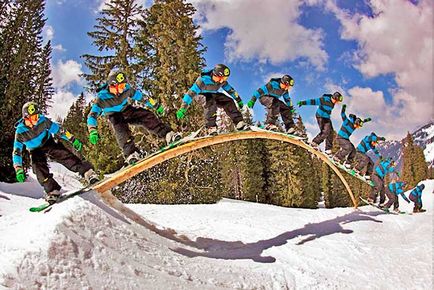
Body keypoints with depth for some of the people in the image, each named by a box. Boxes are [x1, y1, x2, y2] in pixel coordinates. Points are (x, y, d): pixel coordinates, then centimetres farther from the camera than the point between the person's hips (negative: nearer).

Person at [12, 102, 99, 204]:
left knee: (66, 156, -21)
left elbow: (58, 129, -12)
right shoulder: (20, 131, -24)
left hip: (49, 143, -1)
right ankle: (52, 191, -13)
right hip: (36, 151, 1)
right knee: (41, 172, -19)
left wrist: (73, 140, -11)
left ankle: (88, 173, -32)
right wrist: (19, 170, -24)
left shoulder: (42, 120, -23)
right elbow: (17, 151, -19)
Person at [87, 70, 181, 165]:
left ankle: (168, 134, -27)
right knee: (121, 130, -35)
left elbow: (139, 96, -3)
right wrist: (93, 132, -45)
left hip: (127, 110, 3)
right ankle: (131, 153, -37)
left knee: (147, 115, -20)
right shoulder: (102, 97, -29)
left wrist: (155, 105, 4)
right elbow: (92, 114, -31)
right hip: (114, 116, -3)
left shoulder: (126, 88, -19)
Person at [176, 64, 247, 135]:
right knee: (210, 103, -38)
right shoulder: (203, 80, -36)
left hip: (213, 94, 6)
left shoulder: (222, 81, -16)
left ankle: (239, 124, -15)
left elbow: (230, 89, 1)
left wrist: (238, 100, 10)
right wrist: (183, 108, -45)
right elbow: (192, 92, -39)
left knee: (228, 102, -16)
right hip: (201, 94, -6)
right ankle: (211, 127, -35)